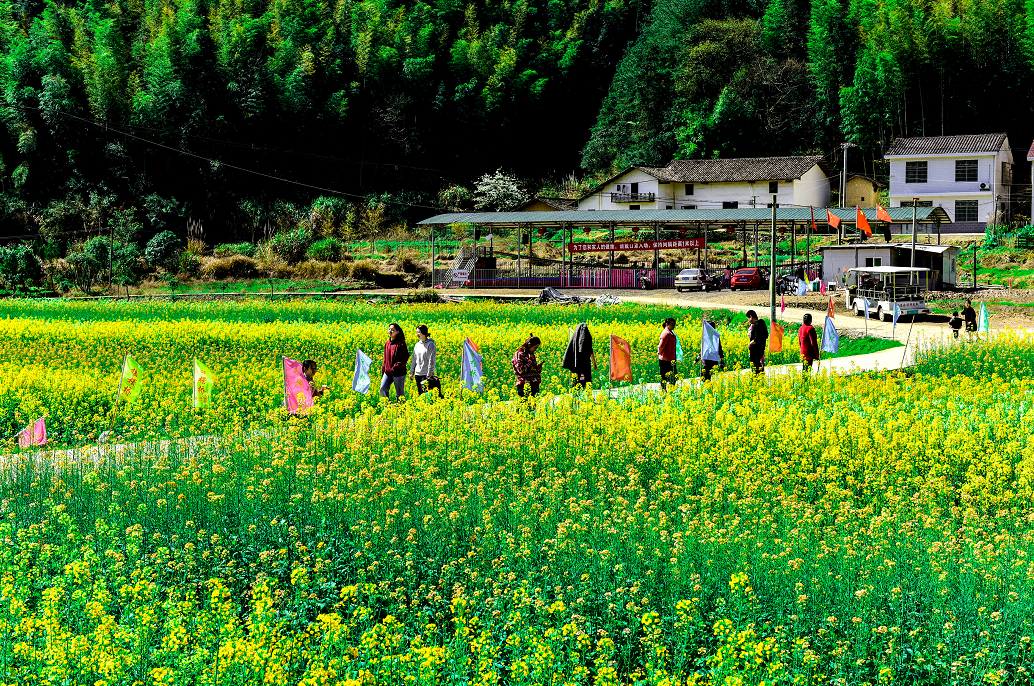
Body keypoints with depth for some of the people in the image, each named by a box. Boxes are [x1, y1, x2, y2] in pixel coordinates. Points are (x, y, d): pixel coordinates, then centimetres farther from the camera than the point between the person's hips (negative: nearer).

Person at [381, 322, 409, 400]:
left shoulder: (401, 343, -9)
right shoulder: (387, 343, 10)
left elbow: (405, 357, -13)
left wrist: (395, 367, -19)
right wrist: (383, 369, 12)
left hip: (398, 373, -6)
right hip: (387, 373, 6)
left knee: (400, 393, 4)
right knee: (383, 388, -10)